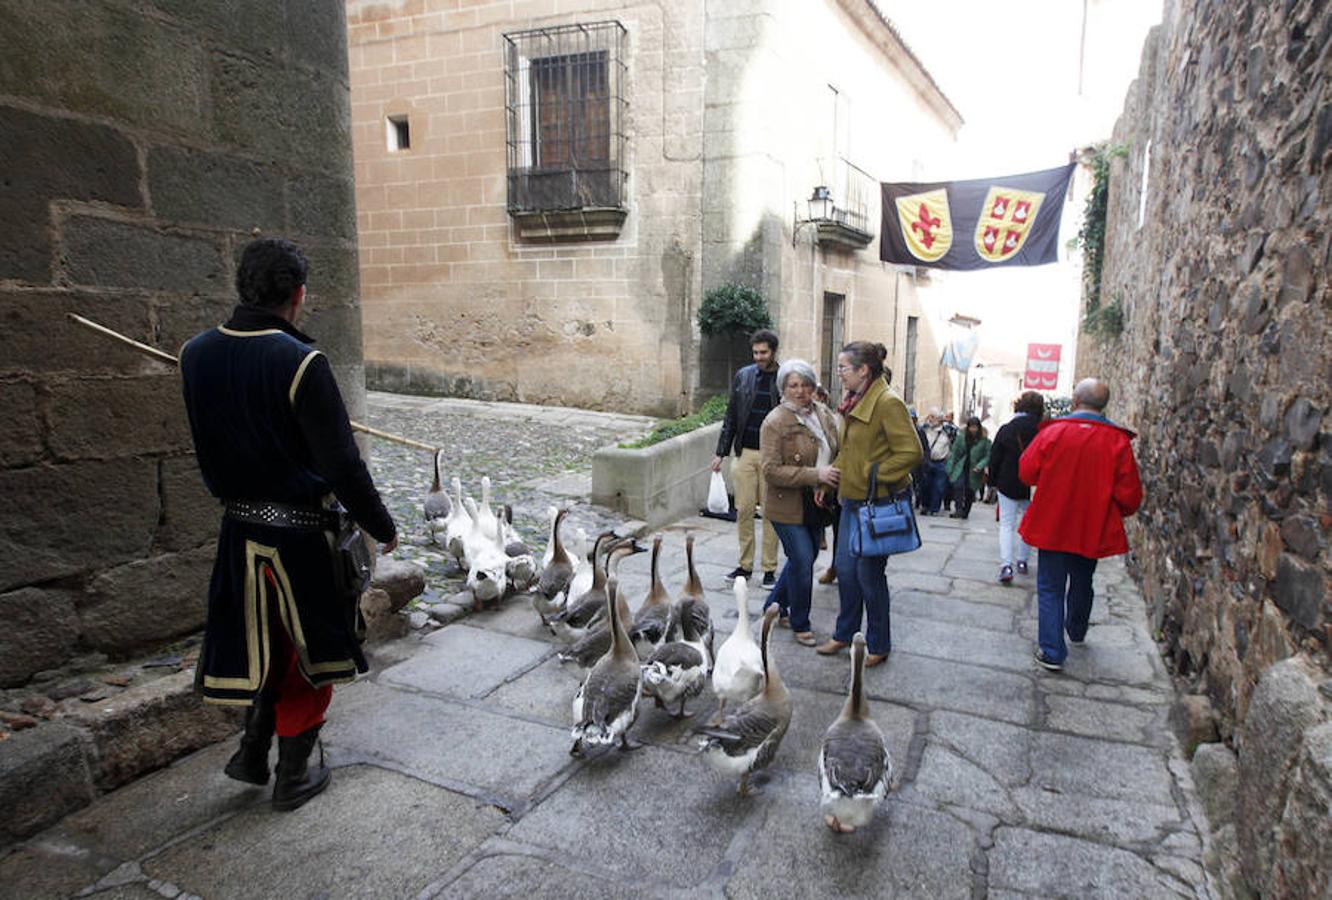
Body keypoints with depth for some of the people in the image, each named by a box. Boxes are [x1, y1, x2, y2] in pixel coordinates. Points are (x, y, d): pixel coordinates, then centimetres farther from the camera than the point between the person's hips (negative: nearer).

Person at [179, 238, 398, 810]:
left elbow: (208, 447, 11)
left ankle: (252, 753, 38)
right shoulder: (299, 362, -23)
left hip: (238, 527, 6)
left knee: (262, 642, 26)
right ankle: (293, 778, 27)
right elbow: (341, 464, -20)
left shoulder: (196, 354, -2)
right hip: (299, 533, -6)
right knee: (306, 653, 13)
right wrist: (382, 527, -9)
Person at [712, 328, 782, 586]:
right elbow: (731, 417, 10)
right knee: (744, 510, 5)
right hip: (745, 453, 3)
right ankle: (745, 565, 16)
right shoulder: (743, 376, 7)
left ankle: (770, 568, 13)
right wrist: (721, 452, 6)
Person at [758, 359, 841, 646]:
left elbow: (837, 449, 17)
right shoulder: (775, 422, -16)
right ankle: (800, 625, 15)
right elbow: (771, 470, -22)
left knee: (804, 558, 17)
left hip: (816, 504, 7)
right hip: (788, 506, -7)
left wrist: (834, 477, -2)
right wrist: (816, 475, -27)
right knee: (803, 563, -5)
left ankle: (774, 606, 38)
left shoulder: (823, 413, 3)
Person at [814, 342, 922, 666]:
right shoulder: (854, 402, 10)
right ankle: (845, 634, 31)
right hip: (852, 499, 8)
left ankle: (878, 645, 20)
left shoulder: (888, 403, -17)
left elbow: (911, 452, -21)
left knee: (869, 574, 2)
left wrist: (874, 475, -18)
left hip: (878, 502, -8)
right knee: (845, 569, 14)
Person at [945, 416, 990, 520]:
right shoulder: (961, 437, 4)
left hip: (974, 472, -1)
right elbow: (954, 453, 7)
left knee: (970, 492, 5)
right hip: (960, 469, 1)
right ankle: (959, 509, -25)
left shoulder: (984, 441, -2)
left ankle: (965, 513, 20)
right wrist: (950, 469, 3)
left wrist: (980, 466, -18)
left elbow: (987, 456, -2)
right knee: (958, 486, -21)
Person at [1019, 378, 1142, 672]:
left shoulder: (1052, 432, -14)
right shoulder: (1118, 440, -9)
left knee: (1050, 588, 6)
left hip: (1052, 526, -3)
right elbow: (1130, 494, -6)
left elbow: (1026, 473, -7)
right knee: (1081, 584, 24)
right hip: (1093, 529, 3)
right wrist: (1114, 513, 14)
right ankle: (1076, 632, 46)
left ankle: (1051, 651, 0)